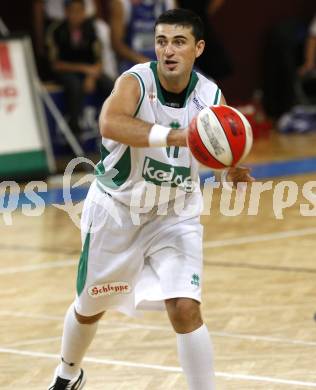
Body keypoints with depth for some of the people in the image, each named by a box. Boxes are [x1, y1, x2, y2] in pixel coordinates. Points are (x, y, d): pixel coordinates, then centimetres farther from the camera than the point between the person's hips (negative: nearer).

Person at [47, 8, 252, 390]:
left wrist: (233, 168, -17)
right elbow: (109, 124, -46)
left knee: (185, 309, -18)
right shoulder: (135, 82, -24)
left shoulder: (210, 97, -14)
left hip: (176, 216, 1)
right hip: (116, 210, -1)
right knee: (90, 306, 19)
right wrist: (174, 135, -58)